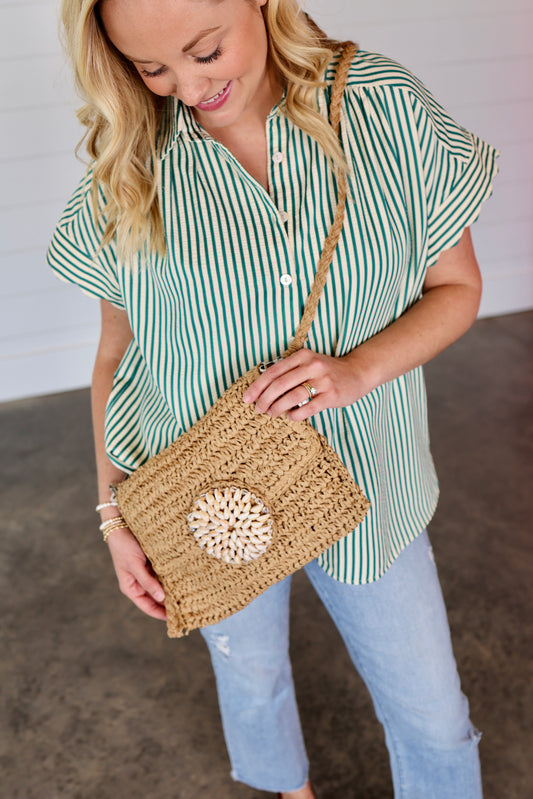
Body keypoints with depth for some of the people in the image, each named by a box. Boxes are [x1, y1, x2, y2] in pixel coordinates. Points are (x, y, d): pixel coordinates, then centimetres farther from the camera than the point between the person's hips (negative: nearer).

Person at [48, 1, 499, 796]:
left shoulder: (390, 109, -13)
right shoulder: (127, 170, -11)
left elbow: (456, 288, -4)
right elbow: (117, 355, -1)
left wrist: (358, 370, -21)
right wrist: (114, 512, -3)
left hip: (364, 484, 0)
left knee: (434, 719, 14)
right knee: (251, 676, 26)